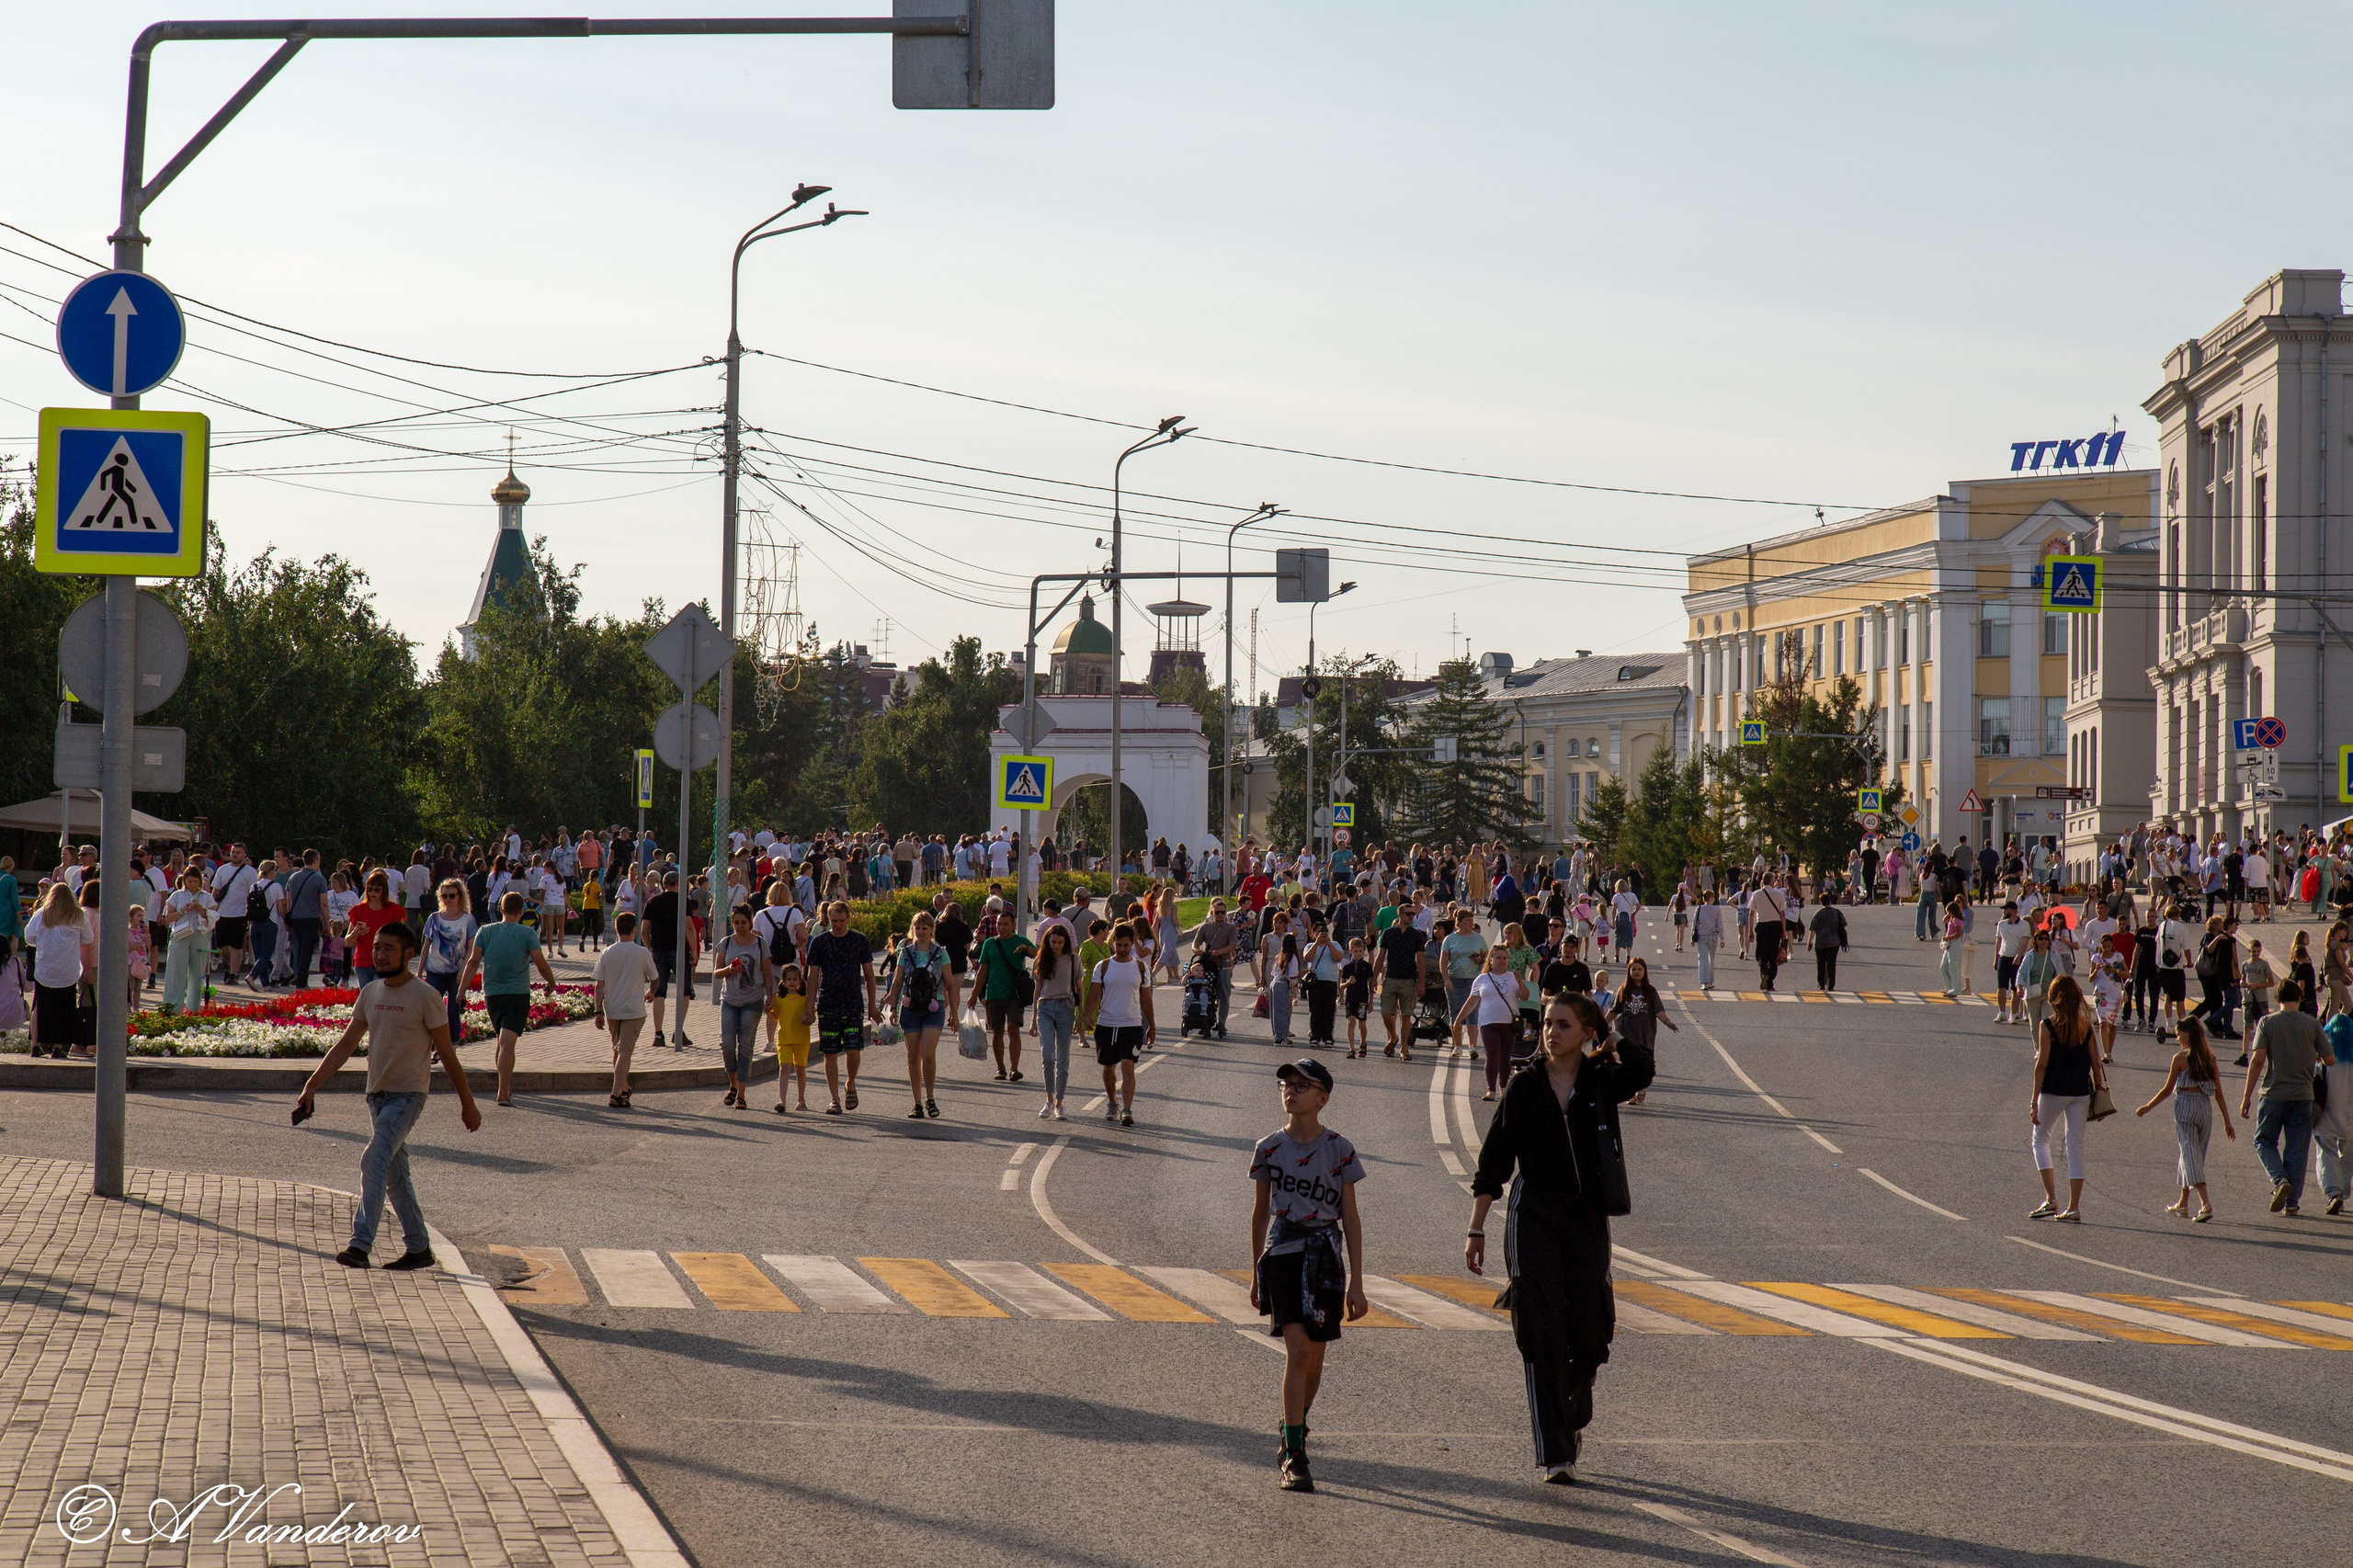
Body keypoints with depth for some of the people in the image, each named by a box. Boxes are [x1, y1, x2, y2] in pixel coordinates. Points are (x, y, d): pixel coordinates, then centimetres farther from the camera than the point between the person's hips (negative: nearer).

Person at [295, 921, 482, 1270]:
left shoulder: (424, 997, -9)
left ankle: (360, 1245, -27)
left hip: (408, 1095, -7)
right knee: (394, 1175, 11)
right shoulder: (370, 993, 8)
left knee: (374, 1162, -21)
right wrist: (312, 1085, 7)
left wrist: (468, 1104, 0)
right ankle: (419, 1247, 21)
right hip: (378, 1094, 7)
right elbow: (345, 1045, 13)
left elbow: (447, 1053, -4)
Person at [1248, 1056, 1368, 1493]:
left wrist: (1356, 1282, 0)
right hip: (1282, 1255, -1)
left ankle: (1293, 1435, 33)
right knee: (1297, 1350, -14)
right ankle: (1294, 1457, -13)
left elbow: (1351, 1218, 3)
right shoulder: (1269, 1149, 2)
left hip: (1325, 1257, 1)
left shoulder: (1339, 1150, 0)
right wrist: (1256, 1273, 17)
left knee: (1313, 1358, 8)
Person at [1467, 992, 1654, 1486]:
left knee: (1588, 1330, 5)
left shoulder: (1602, 1083, 2)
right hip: (1533, 1218, -1)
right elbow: (1493, 1163, 2)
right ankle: (1554, 1454, -10)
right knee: (1542, 1333, -9)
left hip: (1587, 1218, 1)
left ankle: (1575, 1417, 36)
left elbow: (1640, 1070, -22)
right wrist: (1477, 1230, -2)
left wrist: (1608, 1046, -4)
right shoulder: (1525, 1088, 1)